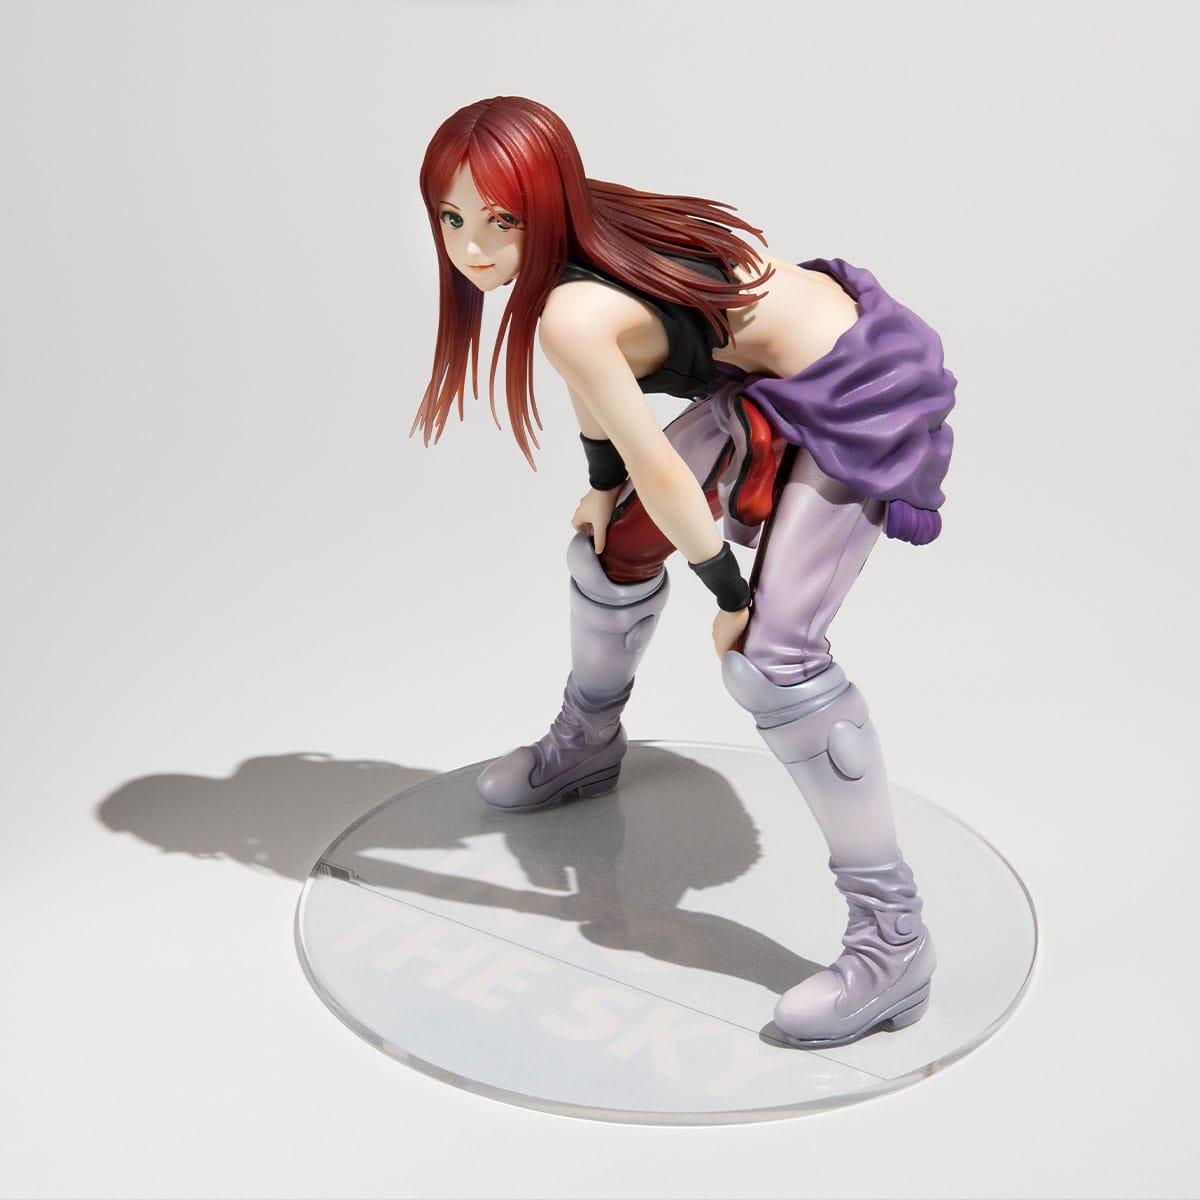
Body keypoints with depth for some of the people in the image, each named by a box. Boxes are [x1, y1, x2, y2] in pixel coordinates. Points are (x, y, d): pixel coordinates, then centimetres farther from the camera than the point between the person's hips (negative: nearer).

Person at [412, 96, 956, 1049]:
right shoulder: (579, 236, -4)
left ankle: (893, 938, -12)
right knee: (613, 544, 17)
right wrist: (601, 489, 21)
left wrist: (730, 596, -14)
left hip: (858, 398, -10)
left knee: (772, 654, -20)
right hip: (768, 379, 10)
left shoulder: (569, 312, -31)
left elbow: (658, 472, -25)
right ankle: (587, 747, 45)